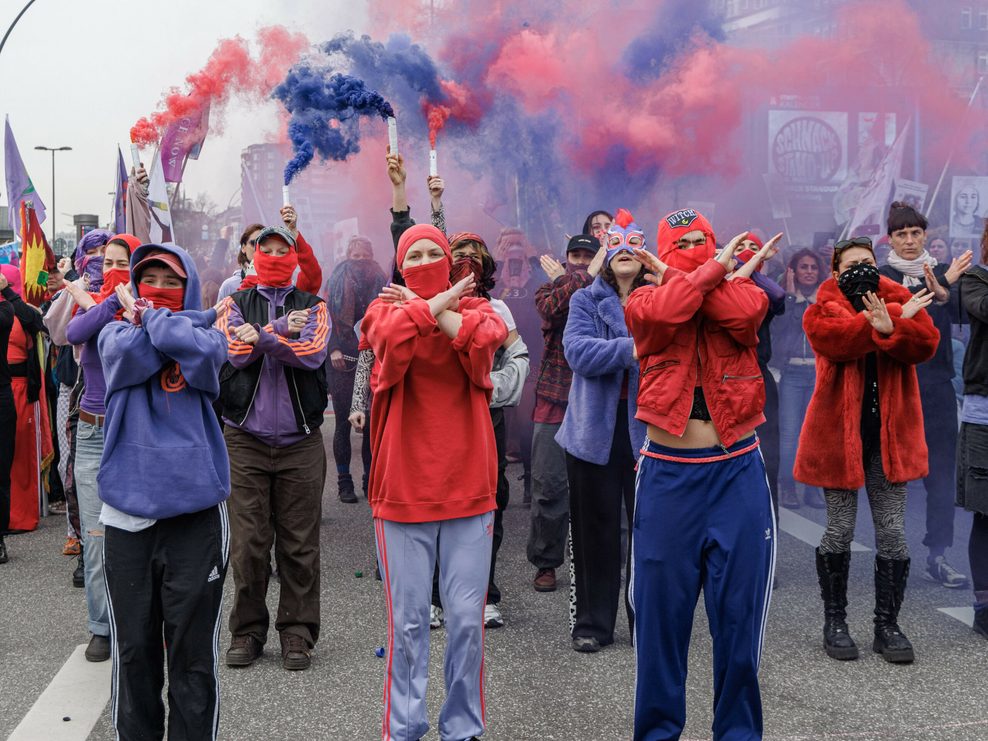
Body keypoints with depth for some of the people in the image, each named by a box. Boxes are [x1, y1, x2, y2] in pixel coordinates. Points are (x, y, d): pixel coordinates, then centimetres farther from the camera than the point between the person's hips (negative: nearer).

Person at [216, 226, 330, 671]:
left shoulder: (313, 307, 9)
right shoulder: (235, 305, 11)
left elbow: (312, 352, -11)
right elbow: (234, 351, -8)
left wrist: (261, 337, -18)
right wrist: (281, 330, -14)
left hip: (300, 439, 0)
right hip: (245, 438, 0)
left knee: (300, 543, 2)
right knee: (248, 542, 1)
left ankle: (297, 633, 13)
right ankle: (247, 630, 14)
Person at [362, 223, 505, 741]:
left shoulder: (474, 309, 10)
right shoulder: (385, 311, 6)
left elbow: (490, 336, -15)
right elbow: (390, 339, -19)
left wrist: (433, 312, -11)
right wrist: (433, 305, -16)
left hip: (468, 487, 1)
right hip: (403, 489, -1)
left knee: (466, 618, 3)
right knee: (408, 621, 2)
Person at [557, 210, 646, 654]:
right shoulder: (586, 301, 6)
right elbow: (578, 350, -12)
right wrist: (630, 350, -24)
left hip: (647, 429, 0)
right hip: (595, 430, 0)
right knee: (596, 529, 7)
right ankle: (593, 623, 19)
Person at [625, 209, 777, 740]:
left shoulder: (740, 290, 8)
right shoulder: (644, 301, 5)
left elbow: (748, 310, -16)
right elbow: (665, 312, -19)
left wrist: (681, 277, -9)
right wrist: (717, 268, -9)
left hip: (738, 471, 1)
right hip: (667, 475, -1)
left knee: (739, 616, 7)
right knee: (661, 614, 7)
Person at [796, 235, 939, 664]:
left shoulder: (899, 301, 7)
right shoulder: (823, 309, 0)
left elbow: (926, 343, -13)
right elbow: (834, 339, -23)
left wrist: (888, 327, -30)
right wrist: (890, 321, -27)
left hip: (889, 435, 2)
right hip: (840, 434, -2)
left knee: (893, 533, 3)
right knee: (839, 531, 4)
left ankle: (887, 624, 16)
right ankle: (834, 620, 19)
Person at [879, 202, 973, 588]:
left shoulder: (945, 271, 9)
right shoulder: (881, 276, 5)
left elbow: (960, 313, -10)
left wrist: (944, 295, -31)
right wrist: (941, 283, -25)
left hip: (936, 383, 2)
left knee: (942, 469, -1)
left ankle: (937, 556, 3)